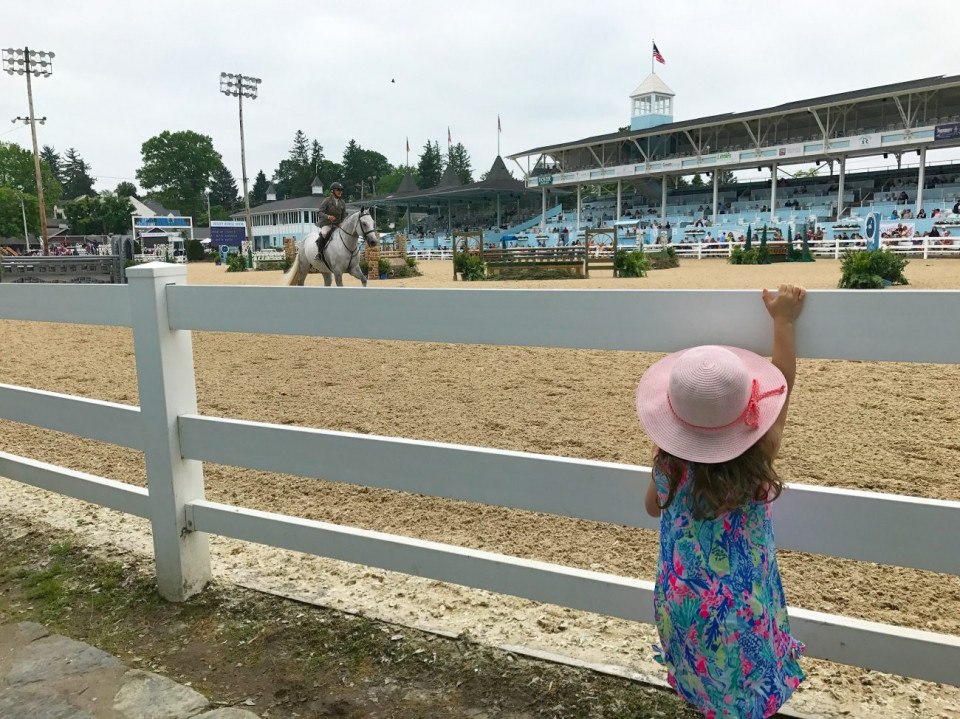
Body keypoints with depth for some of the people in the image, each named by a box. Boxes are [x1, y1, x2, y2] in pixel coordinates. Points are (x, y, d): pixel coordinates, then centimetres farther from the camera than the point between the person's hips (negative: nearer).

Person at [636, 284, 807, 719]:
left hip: (682, 602, 2)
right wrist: (783, 321, -8)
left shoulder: (670, 463, -20)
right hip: (743, 607, -2)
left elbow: (653, 507, 2)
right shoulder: (759, 457, -25)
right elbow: (784, 383, -14)